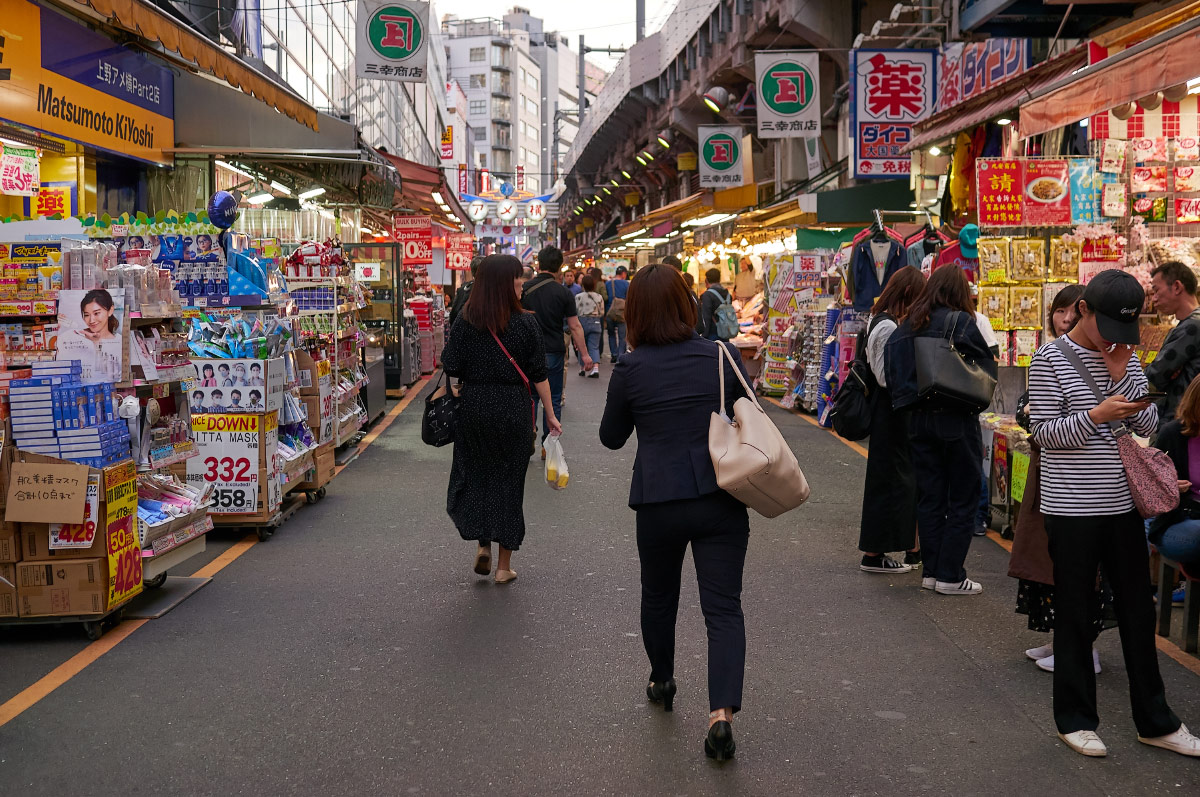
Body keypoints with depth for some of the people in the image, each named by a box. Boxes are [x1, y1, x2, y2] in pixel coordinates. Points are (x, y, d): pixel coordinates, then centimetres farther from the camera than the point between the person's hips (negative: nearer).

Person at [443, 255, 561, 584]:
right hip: (513, 409, -1)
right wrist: (550, 415, 2)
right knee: (509, 479, 8)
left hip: (473, 406, 1)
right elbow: (539, 374, -6)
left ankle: (482, 543, 8)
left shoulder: (465, 322, -4)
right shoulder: (527, 323, -8)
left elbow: (450, 367, -6)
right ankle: (504, 565, 14)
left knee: (473, 474, 20)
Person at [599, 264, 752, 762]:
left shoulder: (630, 368, -7)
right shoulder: (724, 358, -2)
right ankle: (721, 711, -12)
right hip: (722, 498, 1)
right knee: (723, 607, 1)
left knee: (658, 597, 21)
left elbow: (611, 438, 6)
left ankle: (661, 683, 41)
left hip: (659, 501, 0)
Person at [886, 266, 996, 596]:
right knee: (963, 500, 4)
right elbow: (986, 368, -9)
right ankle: (950, 576, 5)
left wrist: (912, 400, 13)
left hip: (918, 419, 6)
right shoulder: (961, 322, -11)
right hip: (956, 420, -5)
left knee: (929, 498, 13)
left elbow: (894, 375, 7)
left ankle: (931, 570, 18)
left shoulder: (908, 326, 5)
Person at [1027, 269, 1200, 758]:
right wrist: (1097, 414, -25)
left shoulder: (1127, 359, 8)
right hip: (1071, 510, -5)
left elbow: (1149, 426, 5)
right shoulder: (1051, 360, -7)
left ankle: (1154, 721, 24)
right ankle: (1075, 719, 19)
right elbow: (1044, 431, -11)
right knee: (1075, 615, 5)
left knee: (1138, 612, 11)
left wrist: (1122, 377, -8)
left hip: (1123, 504, 5)